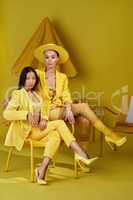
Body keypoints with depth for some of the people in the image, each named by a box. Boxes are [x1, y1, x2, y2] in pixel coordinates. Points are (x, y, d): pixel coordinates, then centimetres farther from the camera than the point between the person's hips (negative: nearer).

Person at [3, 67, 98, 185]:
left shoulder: (36, 95, 22)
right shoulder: (18, 94, 0)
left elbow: (43, 112, 16)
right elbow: (6, 113, -12)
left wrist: (44, 120, -8)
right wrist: (26, 114, -22)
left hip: (38, 129, 7)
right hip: (26, 130, -7)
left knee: (56, 135, -27)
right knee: (59, 123, -23)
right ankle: (82, 155, -27)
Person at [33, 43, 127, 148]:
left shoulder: (62, 77, 13)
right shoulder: (38, 74, 1)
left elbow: (66, 97, 3)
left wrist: (68, 109, -18)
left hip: (60, 110, 5)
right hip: (46, 112, -5)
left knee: (84, 119, -26)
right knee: (83, 106, -23)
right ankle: (109, 134, -16)